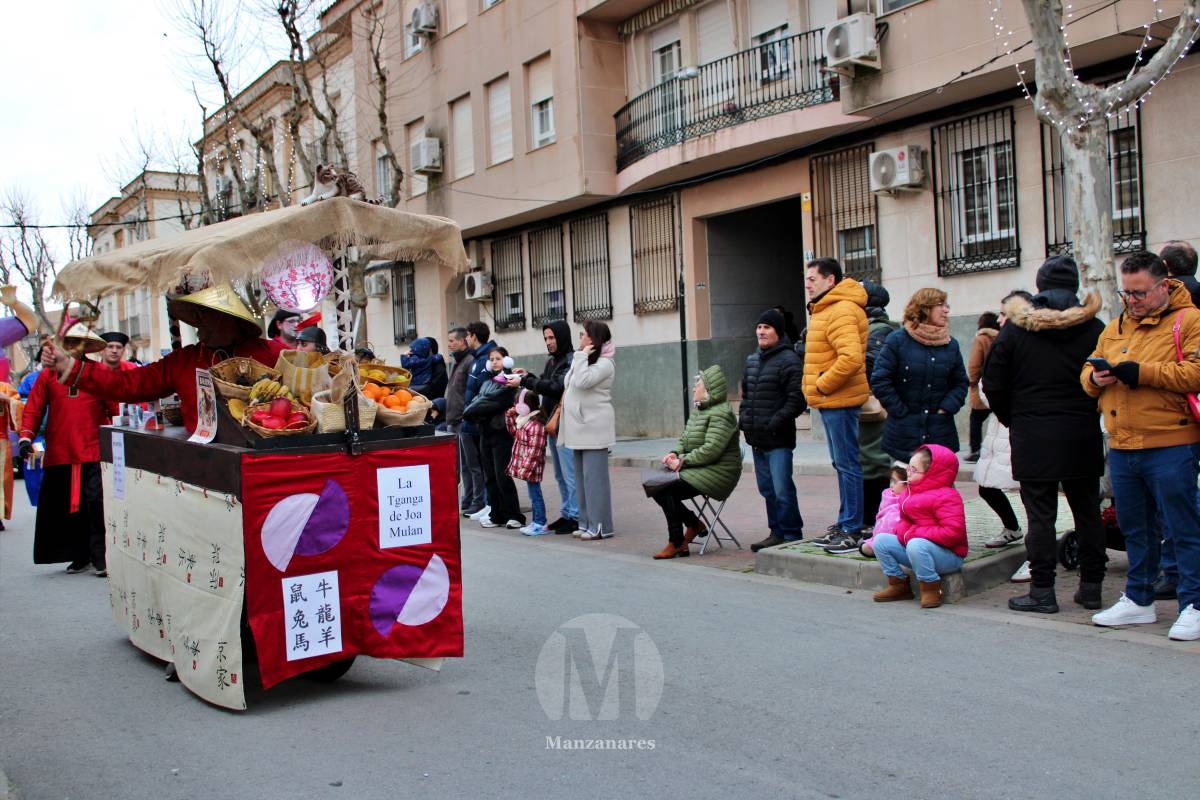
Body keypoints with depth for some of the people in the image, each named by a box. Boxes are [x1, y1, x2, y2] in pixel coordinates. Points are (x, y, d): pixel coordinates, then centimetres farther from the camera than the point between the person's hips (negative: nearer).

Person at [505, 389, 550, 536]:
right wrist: (510, 417, 16)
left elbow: (534, 450, -24)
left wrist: (525, 467, -24)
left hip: (531, 466, -10)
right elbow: (514, 432, 28)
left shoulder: (536, 424, -22)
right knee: (533, 494, 15)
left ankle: (541, 524, 3)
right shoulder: (524, 420, 10)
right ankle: (536, 521, 23)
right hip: (524, 465, 10)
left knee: (535, 494, -3)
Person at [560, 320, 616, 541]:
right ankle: (587, 522, 17)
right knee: (581, 477, 11)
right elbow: (569, 388, 21)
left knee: (594, 476, -9)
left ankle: (600, 526, -5)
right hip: (579, 427, 9)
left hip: (594, 428, -9)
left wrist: (582, 355, -15)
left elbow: (582, 381, -24)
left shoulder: (605, 363, -10)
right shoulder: (582, 360, 18)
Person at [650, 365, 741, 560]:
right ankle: (694, 524, 6)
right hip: (697, 470, 9)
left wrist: (683, 461, -22)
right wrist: (675, 454, -2)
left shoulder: (721, 414, -15)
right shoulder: (697, 410, 15)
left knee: (668, 491, -23)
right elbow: (684, 439, 19)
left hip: (716, 474, -9)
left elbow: (712, 449, -24)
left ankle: (676, 544, -9)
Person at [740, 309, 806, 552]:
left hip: (778, 440, -8)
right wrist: (743, 420, 11)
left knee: (782, 490, -8)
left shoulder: (788, 360, -10)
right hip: (757, 439, 8)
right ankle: (777, 532, 24)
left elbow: (797, 399, -16)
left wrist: (775, 423, -18)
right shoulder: (752, 360, 15)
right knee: (767, 490, 14)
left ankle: (792, 536, 2)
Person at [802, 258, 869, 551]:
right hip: (831, 399, 11)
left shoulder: (841, 311, -17)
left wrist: (822, 385, -19)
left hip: (838, 400, -11)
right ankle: (845, 524, 24)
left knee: (847, 464, -5)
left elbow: (851, 358, -29)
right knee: (842, 464, 16)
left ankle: (852, 530, 0)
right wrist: (819, 387, 15)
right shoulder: (826, 309, 17)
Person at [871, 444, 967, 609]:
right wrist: (903, 531, -8)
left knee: (916, 545, -38)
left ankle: (931, 588, -18)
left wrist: (914, 533, -25)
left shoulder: (946, 497, -19)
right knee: (880, 540, -1)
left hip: (949, 555, -9)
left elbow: (953, 532, -29)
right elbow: (906, 520, 20)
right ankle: (898, 584, 4)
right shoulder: (911, 491, 8)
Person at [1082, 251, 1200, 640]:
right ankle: (1139, 600, 27)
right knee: (1134, 528, 15)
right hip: (1121, 447, 7)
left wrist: (1142, 372, -20)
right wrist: (1095, 377, -3)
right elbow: (1088, 370, 20)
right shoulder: (1115, 328, 16)